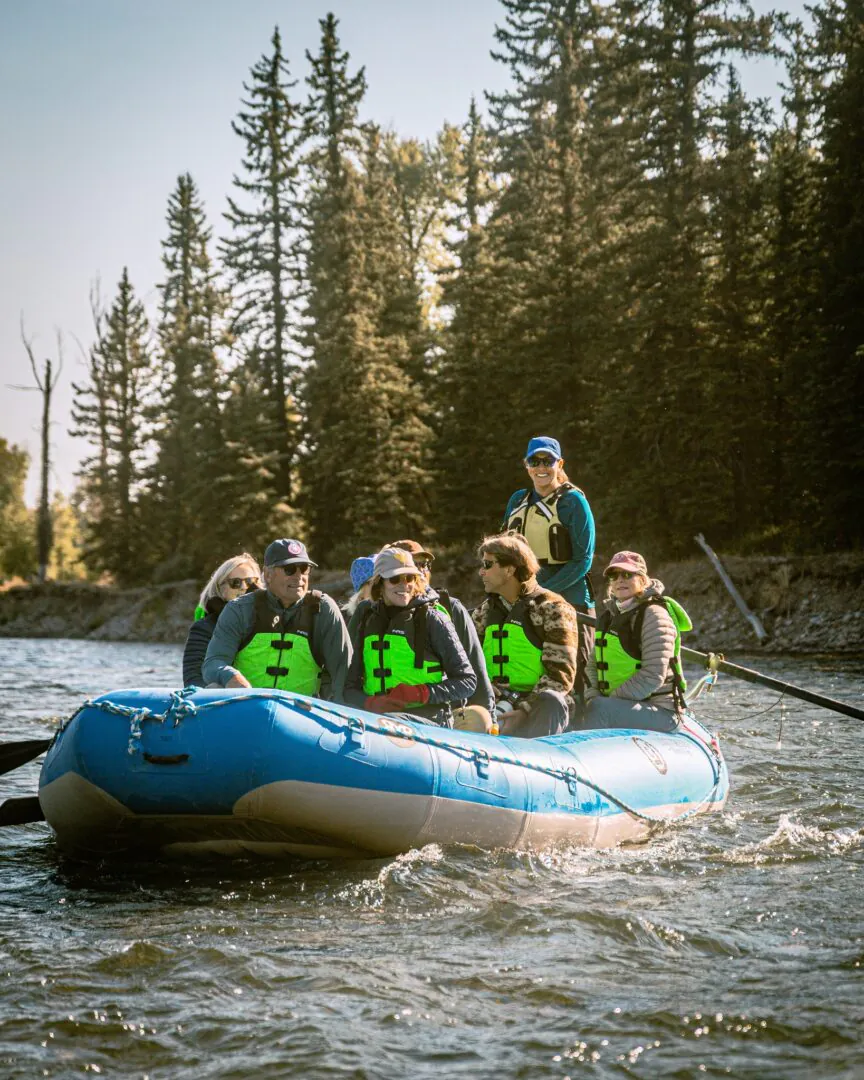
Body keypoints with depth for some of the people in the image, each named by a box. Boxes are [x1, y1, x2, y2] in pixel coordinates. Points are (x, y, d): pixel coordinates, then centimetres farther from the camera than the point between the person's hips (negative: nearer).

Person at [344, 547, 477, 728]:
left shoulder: (431, 620, 4)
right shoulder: (367, 623, 17)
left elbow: (468, 681, 2)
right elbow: (350, 688, 16)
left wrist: (420, 693, -12)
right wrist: (372, 703, -7)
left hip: (428, 721, -4)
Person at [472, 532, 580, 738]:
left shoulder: (552, 609, -2)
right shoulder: (483, 612, 17)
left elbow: (560, 674, -9)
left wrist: (525, 711, -23)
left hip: (539, 707, -5)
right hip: (495, 704, 5)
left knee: (549, 700, -38)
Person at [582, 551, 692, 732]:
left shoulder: (654, 615, -11)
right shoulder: (608, 616, 14)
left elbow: (653, 676, -19)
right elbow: (594, 665, 14)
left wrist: (611, 700, -17)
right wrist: (593, 696, -6)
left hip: (660, 712, -7)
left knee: (599, 709, -30)